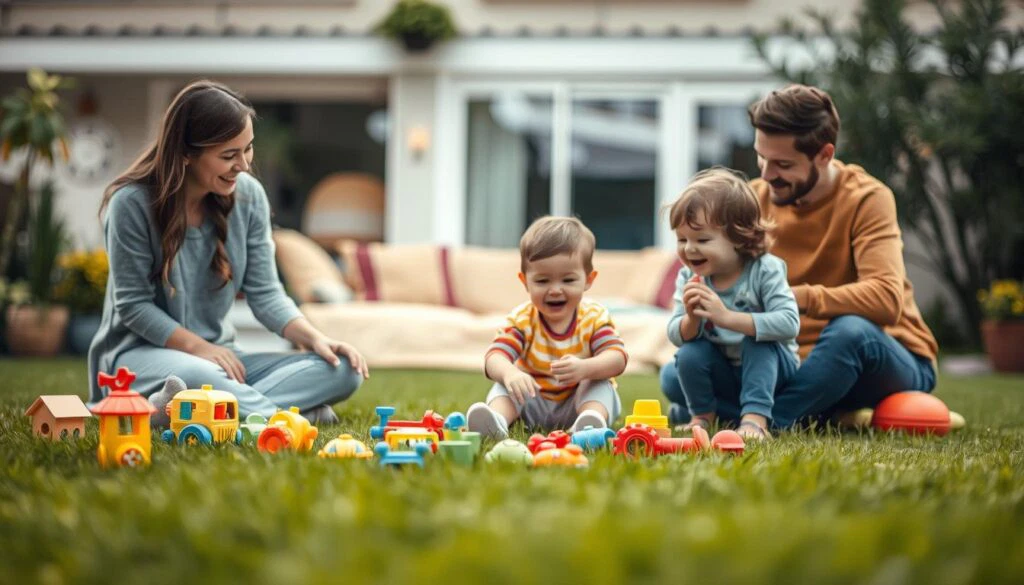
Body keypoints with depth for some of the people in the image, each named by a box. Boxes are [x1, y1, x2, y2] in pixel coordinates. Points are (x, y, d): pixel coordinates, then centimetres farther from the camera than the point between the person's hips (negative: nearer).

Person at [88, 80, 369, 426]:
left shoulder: (248, 196, -1)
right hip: (140, 352, -6)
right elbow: (133, 304, -11)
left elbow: (265, 294, 0)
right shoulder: (132, 203, -14)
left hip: (217, 355, 6)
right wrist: (199, 347, -21)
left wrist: (314, 338, -17)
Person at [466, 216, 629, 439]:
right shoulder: (522, 320, -10)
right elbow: (495, 356, -25)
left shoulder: (594, 318, -9)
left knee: (600, 385, -25)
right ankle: (498, 418, -51)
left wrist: (585, 368, -45)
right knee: (503, 386, -22)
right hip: (532, 406, 0)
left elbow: (617, 358, -22)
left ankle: (593, 418, -54)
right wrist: (510, 373, -52)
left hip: (578, 404, 0)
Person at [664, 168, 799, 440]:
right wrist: (691, 318, -35)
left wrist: (727, 317, -42)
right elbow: (677, 336, -11)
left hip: (768, 367, -4)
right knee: (689, 356, -22)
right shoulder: (689, 277, -7)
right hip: (723, 374, 4)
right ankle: (703, 414, 2)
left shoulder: (764, 270, -21)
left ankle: (755, 417, -31)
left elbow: (789, 323, -36)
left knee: (757, 342, -30)